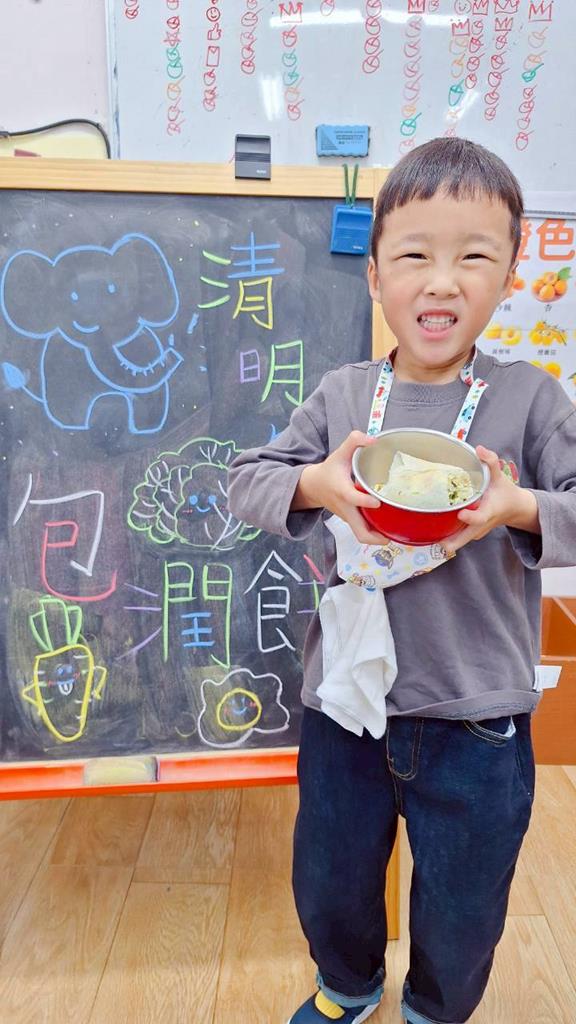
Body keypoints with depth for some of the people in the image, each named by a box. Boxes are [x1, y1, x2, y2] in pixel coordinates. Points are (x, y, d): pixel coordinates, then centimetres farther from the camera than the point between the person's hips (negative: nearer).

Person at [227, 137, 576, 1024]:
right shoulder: (340, 396, -3)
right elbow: (246, 480, -2)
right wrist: (313, 485, -21)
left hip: (477, 720, -1)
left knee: (462, 913, 21)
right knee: (329, 885, 25)